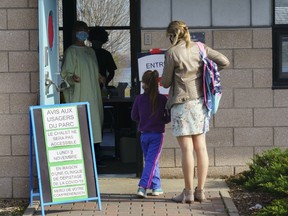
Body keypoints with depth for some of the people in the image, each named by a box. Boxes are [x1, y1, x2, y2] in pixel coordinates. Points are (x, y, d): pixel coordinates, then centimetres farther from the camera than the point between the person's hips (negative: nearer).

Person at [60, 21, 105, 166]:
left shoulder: (90, 52, 18)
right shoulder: (71, 51, -5)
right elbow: (65, 73, -11)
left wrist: (100, 78, 9)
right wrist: (72, 78, -31)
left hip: (92, 95, 8)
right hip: (78, 95, -8)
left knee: (94, 120, 7)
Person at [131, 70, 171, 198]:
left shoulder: (139, 99, -4)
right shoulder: (162, 99, -8)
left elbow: (134, 117, 3)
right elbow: (168, 117, -5)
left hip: (144, 134, 3)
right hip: (157, 134, -3)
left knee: (150, 160, 16)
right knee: (152, 161, -4)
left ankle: (156, 187, 19)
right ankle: (142, 187, -17)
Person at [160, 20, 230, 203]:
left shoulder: (172, 53, -9)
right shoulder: (199, 47, 6)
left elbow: (165, 83, -4)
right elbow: (224, 62, 5)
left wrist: (164, 79, 19)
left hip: (182, 102, -6)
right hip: (200, 101, 6)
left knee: (186, 148, -3)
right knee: (201, 147, 8)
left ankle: (188, 192, 0)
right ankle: (200, 190, 12)